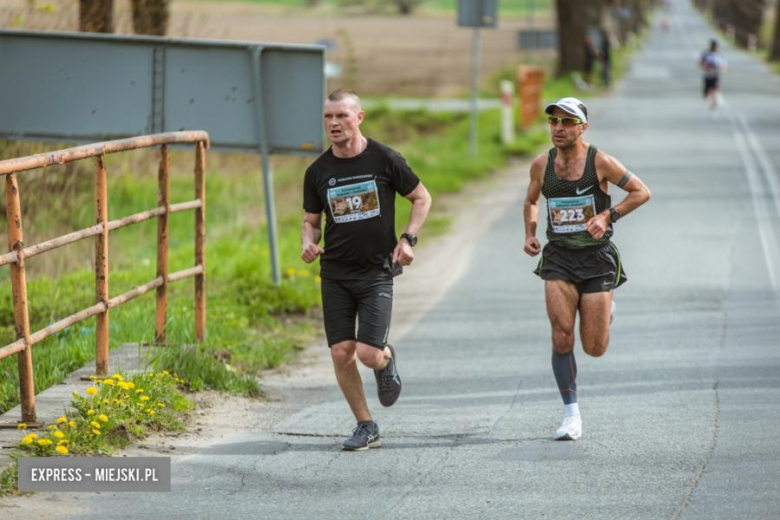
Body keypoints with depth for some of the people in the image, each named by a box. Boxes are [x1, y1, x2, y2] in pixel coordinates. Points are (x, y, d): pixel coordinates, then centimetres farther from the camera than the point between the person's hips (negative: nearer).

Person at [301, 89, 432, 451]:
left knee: (369, 355, -13)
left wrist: (408, 238, -6)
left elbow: (422, 197, 7)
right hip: (335, 274, 3)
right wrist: (308, 242, -7)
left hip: (377, 271, -3)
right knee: (341, 354, -3)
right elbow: (311, 220, 15)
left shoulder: (384, 159, -5)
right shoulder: (317, 172, 3)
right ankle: (365, 427, 12)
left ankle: (387, 360, 25)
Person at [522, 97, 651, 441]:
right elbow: (531, 201, 22)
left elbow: (641, 192, -2)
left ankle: (605, 311, 36)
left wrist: (608, 216, -14)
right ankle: (571, 415, -7)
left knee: (595, 349, 0)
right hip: (558, 258, 2)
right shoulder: (541, 165, 3)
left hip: (597, 258, -2)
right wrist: (530, 235, 5)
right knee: (562, 336, -15)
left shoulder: (600, 162, -8)